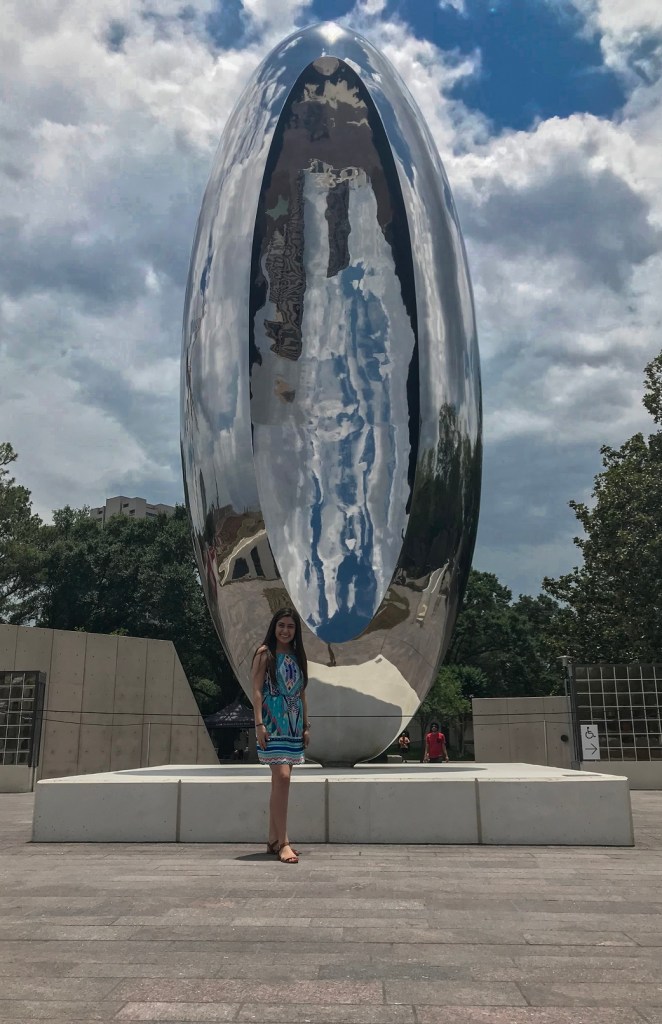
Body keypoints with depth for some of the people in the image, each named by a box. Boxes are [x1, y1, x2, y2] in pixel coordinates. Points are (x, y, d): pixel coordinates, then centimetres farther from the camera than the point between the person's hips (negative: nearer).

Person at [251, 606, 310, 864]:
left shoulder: (297, 656, 14)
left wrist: (306, 725, 12)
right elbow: (256, 690, -8)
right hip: (273, 723, -6)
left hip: (293, 725, 6)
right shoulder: (265, 654, -4)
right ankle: (283, 842, -11)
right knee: (282, 778, -15)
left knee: (279, 781, 10)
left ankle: (273, 839, 18)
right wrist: (259, 724, -16)